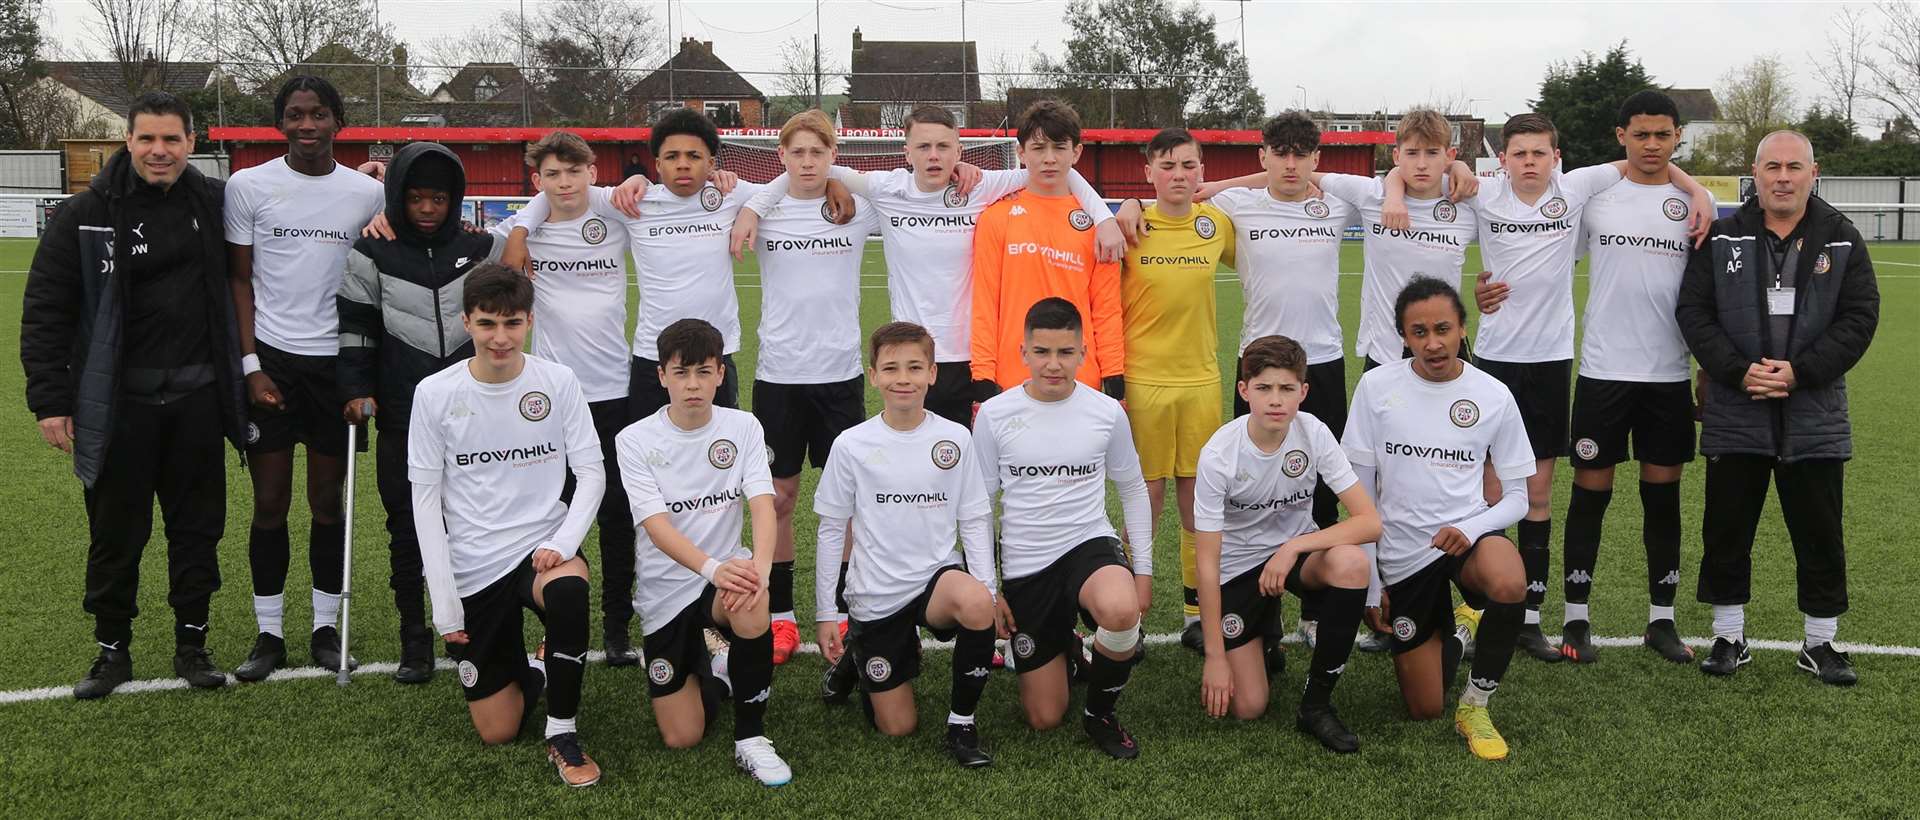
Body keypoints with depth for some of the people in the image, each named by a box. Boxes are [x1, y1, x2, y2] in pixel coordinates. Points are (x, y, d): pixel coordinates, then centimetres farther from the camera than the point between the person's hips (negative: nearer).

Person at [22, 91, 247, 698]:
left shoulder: (213, 203, 4)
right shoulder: (86, 215, -5)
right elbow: (44, 312, -3)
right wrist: (50, 401, -8)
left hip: (197, 398, 2)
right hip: (119, 401, -2)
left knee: (198, 524, 9)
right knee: (116, 531, 7)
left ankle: (192, 642, 23)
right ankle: (112, 648, 23)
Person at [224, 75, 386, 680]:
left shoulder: (367, 193, 3)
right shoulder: (249, 186, 1)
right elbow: (239, 280, 3)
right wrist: (251, 365, -5)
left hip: (336, 360, 1)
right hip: (269, 359, -1)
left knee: (328, 502, 7)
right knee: (270, 503, 2)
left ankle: (326, 627, 18)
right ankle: (269, 634, 13)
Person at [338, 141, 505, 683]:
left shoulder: (481, 250, 5)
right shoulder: (373, 256, 1)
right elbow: (354, 327, 5)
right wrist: (356, 390, -4)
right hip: (403, 420, 0)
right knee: (407, 528, 5)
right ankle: (414, 639, 18)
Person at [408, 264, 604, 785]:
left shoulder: (558, 382, -4)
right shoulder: (434, 394, -5)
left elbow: (591, 471, 0)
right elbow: (425, 497, -2)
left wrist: (564, 541, -18)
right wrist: (443, 596, -7)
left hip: (541, 547, -1)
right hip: (472, 571, 1)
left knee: (568, 587, -39)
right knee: (497, 731, 2)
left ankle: (563, 732, -18)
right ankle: (533, 672, 38)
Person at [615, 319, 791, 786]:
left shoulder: (743, 428, -3)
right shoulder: (635, 441, -9)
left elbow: (762, 502, -15)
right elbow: (656, 525, -20)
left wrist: (760, 564, -37)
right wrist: (712, 567, -39)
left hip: (727, 574, 0)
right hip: (666, 591, 0)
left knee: (751, 607, -38)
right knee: (681, 738, -3)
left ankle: (751, 739, -16)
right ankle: (710, 671, 32)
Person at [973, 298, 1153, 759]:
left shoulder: (1107, 412, -3)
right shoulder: (994, 415, -5)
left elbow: (1132, 491, 10)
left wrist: (1143, 570, 5)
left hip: (1090, 544, 0)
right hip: (1025, 565, 1)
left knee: (1121, 611, -39)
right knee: (1045, 719, 4)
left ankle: (1101, 713, -8)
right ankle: (1061, 645, 39)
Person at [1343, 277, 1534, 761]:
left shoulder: (1493, 395, -4)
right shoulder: (1377, 387, -5)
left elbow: (1518, 495, 2)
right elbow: (1359, 491, 1)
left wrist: (1471, 529, -19)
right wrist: (1369, 581, -1)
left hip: (1467, 534, -1)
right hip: (1402, 553, 1)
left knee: (1509, 585, -38)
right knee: (1424, 709, 3)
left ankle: (1476, 703, -11)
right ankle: (1452, 633, 38)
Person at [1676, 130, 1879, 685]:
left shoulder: (1841, 239, 3)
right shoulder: (1723, 238, 2)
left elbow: (1859, 317, -2)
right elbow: (1693, 311, -3)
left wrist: (1799, 372, -14)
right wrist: (1738, 371, -15)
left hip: (1815, 417, 0)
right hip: (1735, 415, 0)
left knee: (1821, 535, 8)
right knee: (1726, 530, 6)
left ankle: (1820, 643, 23)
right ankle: (1729, 638, 21)